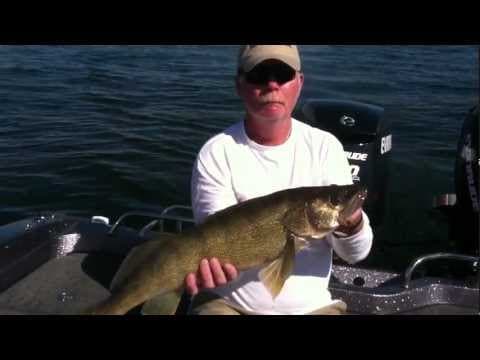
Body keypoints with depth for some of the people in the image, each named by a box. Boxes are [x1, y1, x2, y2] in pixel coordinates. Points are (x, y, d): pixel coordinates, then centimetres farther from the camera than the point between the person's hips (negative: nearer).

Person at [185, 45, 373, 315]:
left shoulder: (325, 146, -5)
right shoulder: (216, 153, -9)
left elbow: (356, 253, -7)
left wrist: (350, 222, -29)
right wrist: (208, 266, -37)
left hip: (310, 305, 3)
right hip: (228, 302, -2)